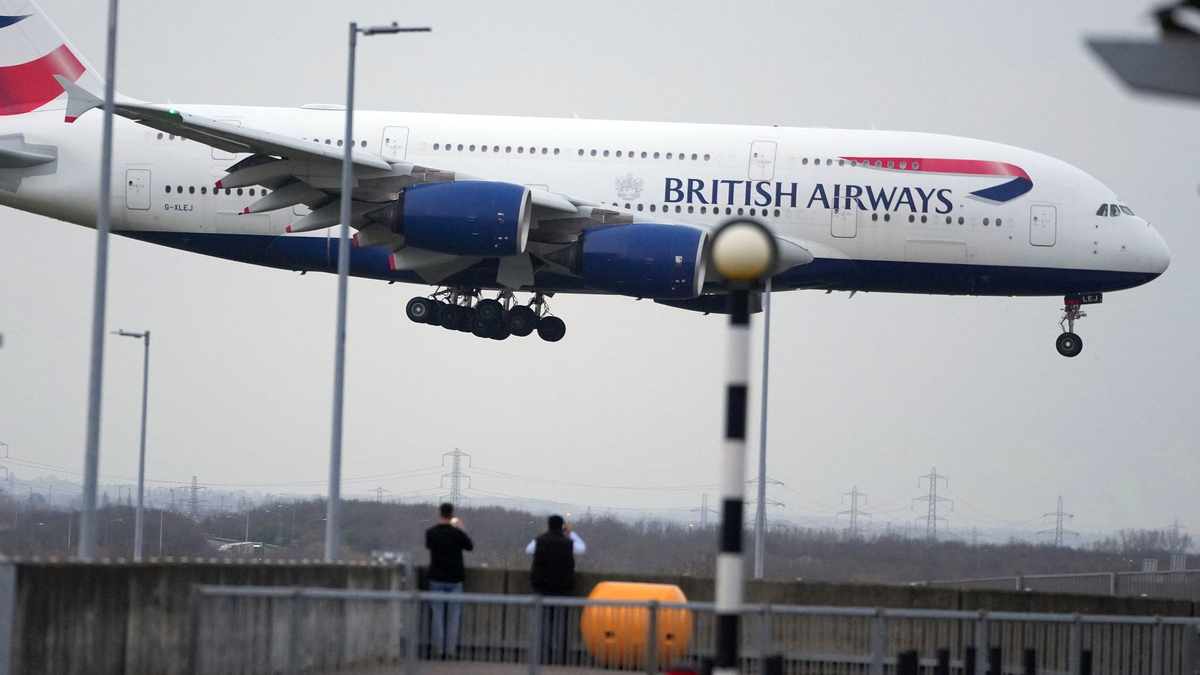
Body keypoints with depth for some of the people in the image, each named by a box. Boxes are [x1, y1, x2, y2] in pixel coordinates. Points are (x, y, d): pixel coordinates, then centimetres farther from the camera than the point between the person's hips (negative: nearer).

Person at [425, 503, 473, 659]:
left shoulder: (430, 533, -6)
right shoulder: (458, 533, -11)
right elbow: (470, 546, 6)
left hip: (436, 579, 1)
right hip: (455, 579, -1)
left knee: (437, 616, 5)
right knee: (454, 616, 6)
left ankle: (438, 650, 2)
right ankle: (451, 649, 2)